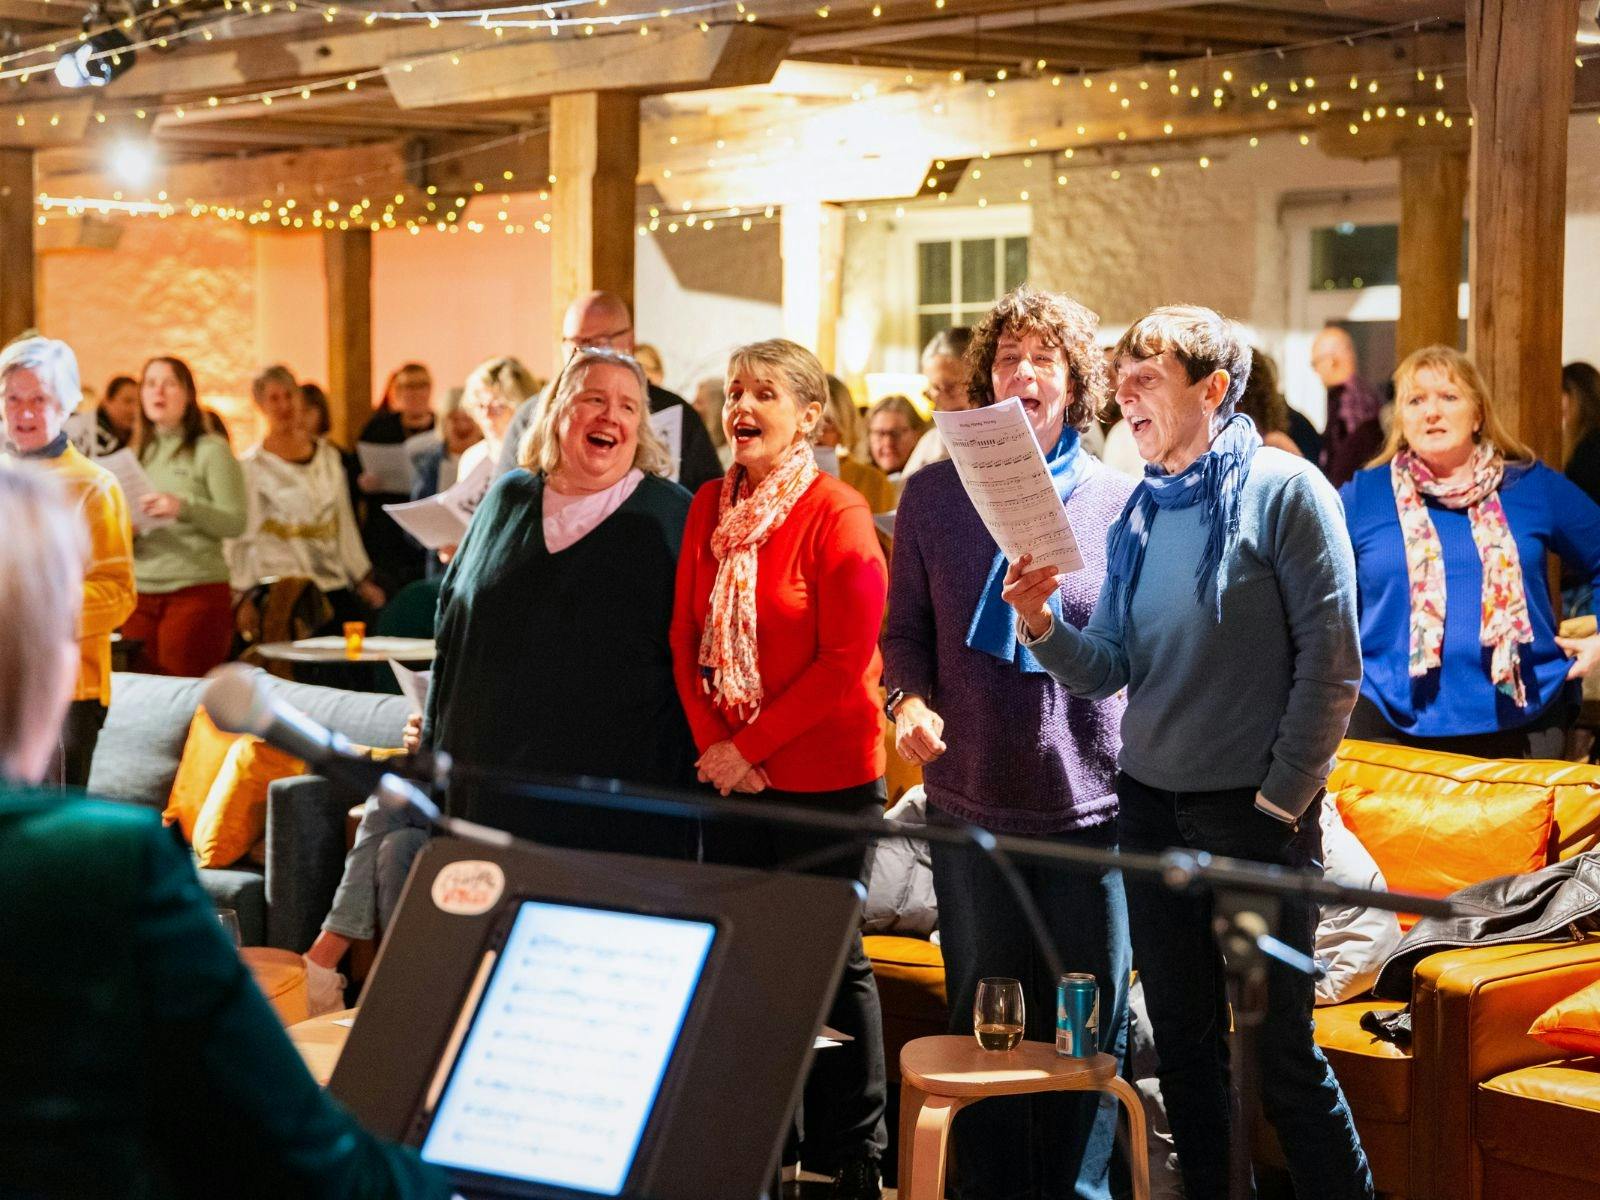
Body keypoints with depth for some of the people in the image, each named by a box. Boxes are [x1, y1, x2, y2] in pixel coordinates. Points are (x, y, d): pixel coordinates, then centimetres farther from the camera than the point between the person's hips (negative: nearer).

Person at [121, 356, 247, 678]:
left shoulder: (210, 450, 0)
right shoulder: (138, 453, 16)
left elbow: (236, 522, -8)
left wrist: (184, 508, -22)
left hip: (195, 591, -5)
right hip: (139, 591, 5)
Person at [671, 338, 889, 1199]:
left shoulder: (837, 515, -11)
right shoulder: (710, 507, 7)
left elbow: (847, 660, -14)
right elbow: (687, 637, 8)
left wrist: (752, 747, -14)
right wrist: (714, 743, -5)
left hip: (825, 779, -5)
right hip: (729, 773, 5)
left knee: (831, 963, 4)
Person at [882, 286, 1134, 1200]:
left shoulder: (1120, 500, 1)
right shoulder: (934, 494, 4)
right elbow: (906, 628, 8)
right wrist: (911, 699, -9)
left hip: (1091, 799, -1)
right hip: (971, 797, 1)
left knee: (1089, 1025, 6)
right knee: (984, 1022, 12)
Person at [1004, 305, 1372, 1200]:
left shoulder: (1284, 489, -8)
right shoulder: (1137, 512, 9)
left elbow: (1332, 664, -11)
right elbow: (1108, 670, 7)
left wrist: (1279, 803, -12)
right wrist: (1043, 624, -12)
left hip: (1255, 817, -6)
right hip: (1150, 806, 6)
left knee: (1282, 1056, -2)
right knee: (1184, 1042, 12)